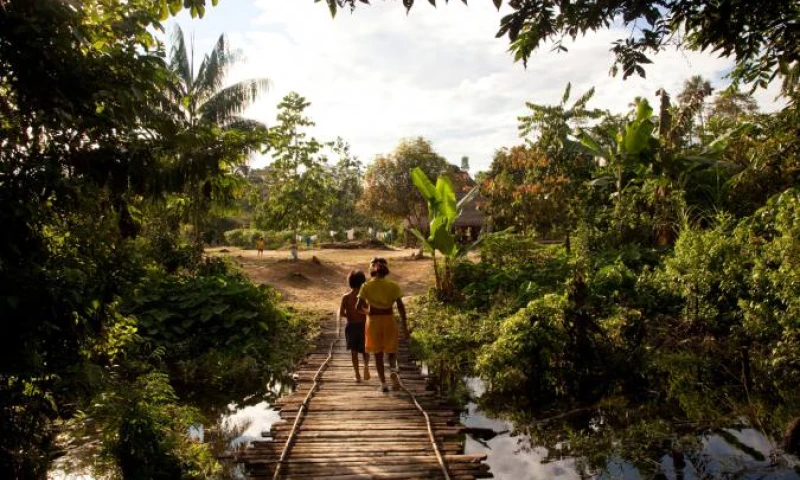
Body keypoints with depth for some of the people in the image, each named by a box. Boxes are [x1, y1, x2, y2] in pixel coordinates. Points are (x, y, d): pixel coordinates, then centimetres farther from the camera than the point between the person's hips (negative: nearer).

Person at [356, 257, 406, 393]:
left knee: (378, 353, 12)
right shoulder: (393, 286, -3)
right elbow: (401, 307, -7)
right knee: (391, 350, 14)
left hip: (373, 321, 0)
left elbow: (359, 306, -7)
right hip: (389, 320, 0)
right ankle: (393, 369, -15)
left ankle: (383, 383, 11)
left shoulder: (366, 286, -3)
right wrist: (404, 325, -2)